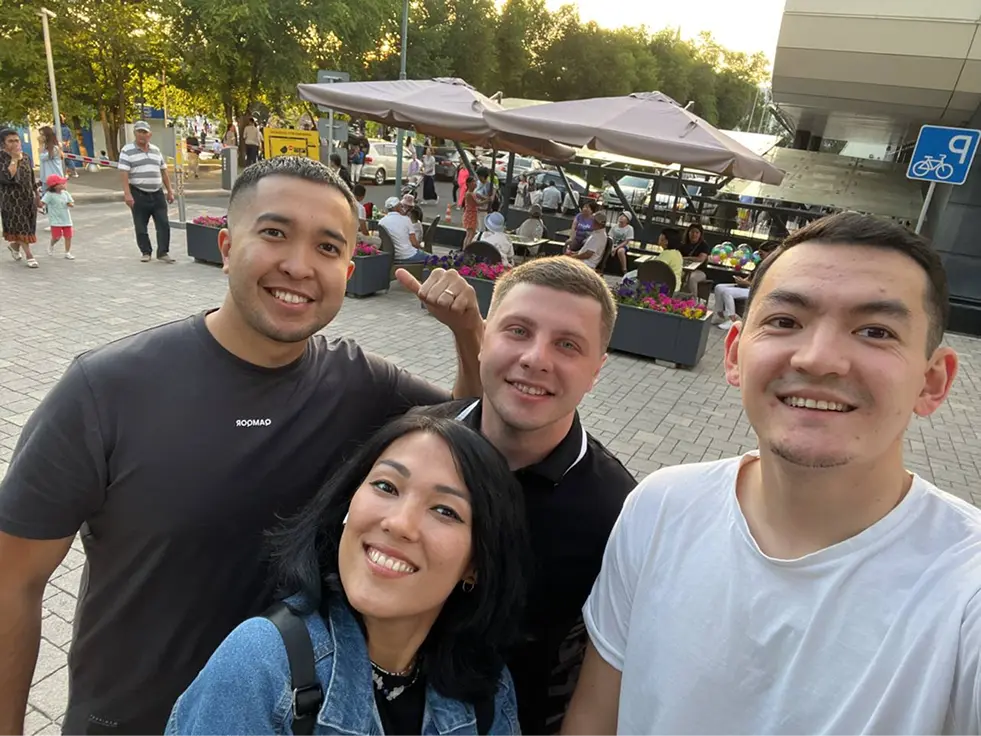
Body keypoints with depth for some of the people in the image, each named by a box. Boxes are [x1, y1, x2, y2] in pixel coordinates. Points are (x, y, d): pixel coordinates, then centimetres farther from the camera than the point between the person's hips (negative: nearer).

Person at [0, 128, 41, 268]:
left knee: (27, 226, 9)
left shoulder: (25, 157, 7)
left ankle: (14, 245, 36)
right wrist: (14, 159, -21)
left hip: (28, 196, 5)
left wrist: (37, 196, 17)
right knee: (19, 226, -4)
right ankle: (28, 255, 0)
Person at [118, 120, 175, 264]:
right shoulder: (127, 150, -3)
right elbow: (124, 174, -10)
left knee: (164, 224, -3)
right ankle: (146, 252, 16)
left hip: (157, 194, 4)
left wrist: (169, 191, 15)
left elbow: (164, 172, 18)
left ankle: (163, 253, 2)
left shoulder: (156, 150, 13)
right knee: (141, 227, 3)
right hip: (139, 194, -4)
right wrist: (127, 194, -19)